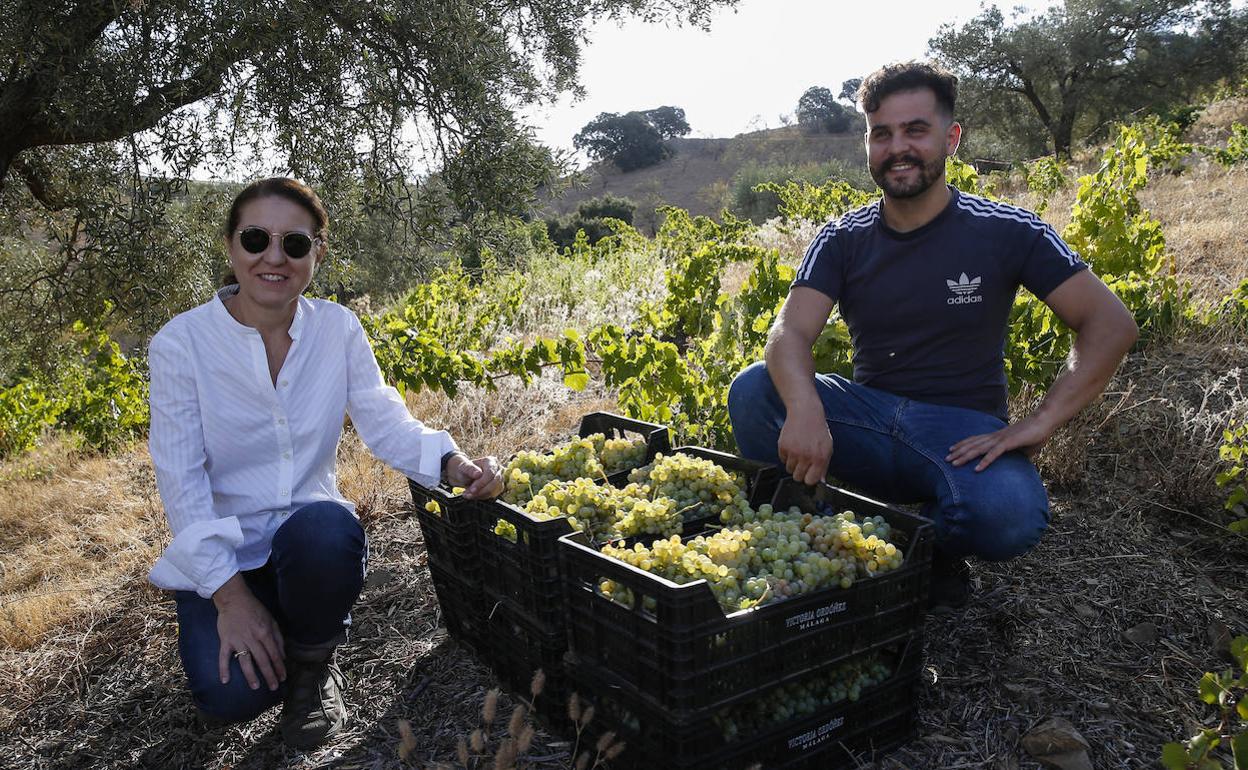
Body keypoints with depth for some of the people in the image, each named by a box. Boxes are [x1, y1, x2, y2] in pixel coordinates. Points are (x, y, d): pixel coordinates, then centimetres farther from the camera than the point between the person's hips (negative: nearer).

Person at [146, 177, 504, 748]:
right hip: (220, 552, -2)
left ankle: (312, 662, -3)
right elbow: (180, 482, -13)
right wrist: (230, 596, -19)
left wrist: (452, 462, -27)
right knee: (233, 695, -24)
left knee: (327, 527, -34)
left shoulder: (338, 328, -3)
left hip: (311, 533, 2)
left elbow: (385, 422, -6)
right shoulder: (180, 343, -11)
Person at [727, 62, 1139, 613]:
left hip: (962, 429, -2)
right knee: (753, 390, -23)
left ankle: (932, 552, 1)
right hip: (869, 416, 2)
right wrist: (805, 409, -37)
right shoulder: (843, 240, 2)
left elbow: (1111, 324, -7)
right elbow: (789, 332, -14)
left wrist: (1038, 425, -19)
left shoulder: (1004, 232, -4)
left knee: (1009, 515, -35)